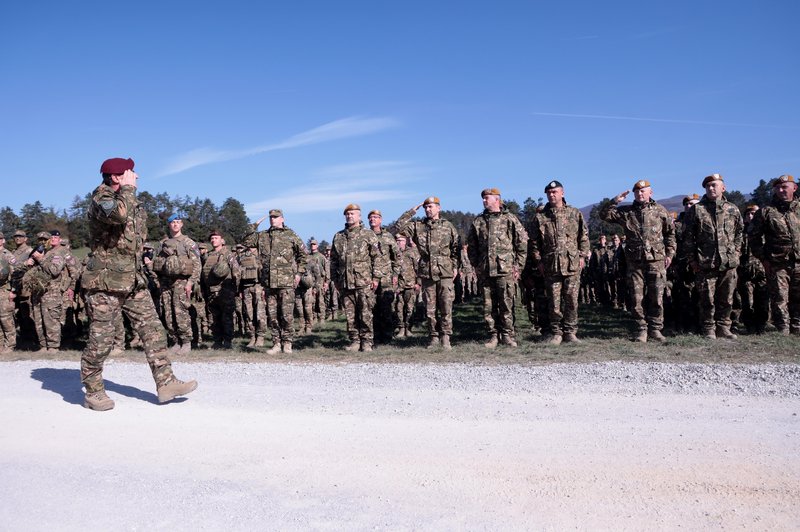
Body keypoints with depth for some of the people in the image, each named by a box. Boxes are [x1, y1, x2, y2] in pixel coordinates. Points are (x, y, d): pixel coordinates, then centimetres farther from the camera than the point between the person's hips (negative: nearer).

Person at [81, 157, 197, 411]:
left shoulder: (132, 202, 15)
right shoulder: (101, 199, -11)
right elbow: (118, 213, -36)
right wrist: (127, 188, -20)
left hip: (133, 281, 8)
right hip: (105, 283, -8)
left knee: (153, 330, 3)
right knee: (101, 339, 1)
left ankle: (166, 383, 6)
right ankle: (93, 392, 16)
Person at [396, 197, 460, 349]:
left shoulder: (448, 226, 7)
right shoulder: (418, 226, 10)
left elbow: (456, 247, 9)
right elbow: (400, 226, 1)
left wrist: (455, 267, 2)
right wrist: (413, 210, 2)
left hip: (445, 273, -2)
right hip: (426, 273, 2)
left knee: (446, 307, -3)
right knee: (430, 309, 6)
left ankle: (445, 338, 4)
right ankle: (434, 338, 15)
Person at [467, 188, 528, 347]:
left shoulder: (510, 219, 2)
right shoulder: (477, 222, 12)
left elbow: (522, 243, 1)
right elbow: (471, 246, 18)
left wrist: (518, 266, -3)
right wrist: (476, 265, 9)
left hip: (505, 270, -3)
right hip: (484, 272, 4)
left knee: (506, 305, -1)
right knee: (488, 306, 5)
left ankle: (508, 334, 11)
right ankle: (493, 335, 14)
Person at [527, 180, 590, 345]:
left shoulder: (575, 213, 9)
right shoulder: (540, 217, 7)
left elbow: (584, 236, 11)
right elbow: (534, 242, 8)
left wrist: (582, 255, 3)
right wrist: (538, 261, 1)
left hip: (573, 264, 0)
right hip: (550, 265, 0)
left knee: (571, 299, 2)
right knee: (554, 300, 2)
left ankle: (570, 331, 11)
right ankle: (556, 332, 11)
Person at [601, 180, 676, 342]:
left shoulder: (660, 211, 8)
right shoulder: (625, 212, 9)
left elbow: (670, 232, 12)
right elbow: (604, 215, 5)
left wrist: (669, 254, 6)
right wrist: (615, 201, -7)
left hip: (656, 260, 0)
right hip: (634, 261, 1)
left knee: (657, 297, 1)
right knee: (637, 298, 1)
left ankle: (655, 329, 11)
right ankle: (641, 329, 10)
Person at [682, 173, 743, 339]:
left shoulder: (733, 209, 8)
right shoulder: (696, 210, -1)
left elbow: (739, 233, 17)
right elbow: (687, 236, 0)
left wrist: (735, 252, 7)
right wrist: (692, 260, -3)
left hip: (729, 263, 3)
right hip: (705, 264, -3)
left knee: (726, 299, 9)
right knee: (708, 300, 3)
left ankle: (723, 327, 22)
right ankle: (709, 329, 14)